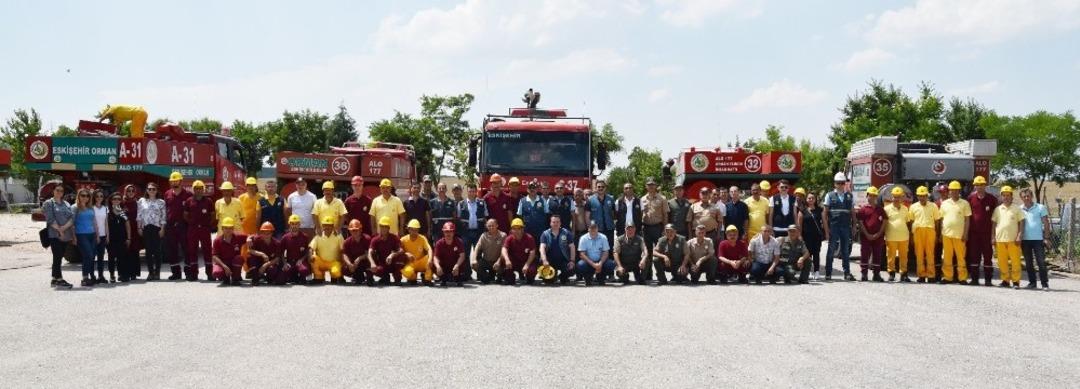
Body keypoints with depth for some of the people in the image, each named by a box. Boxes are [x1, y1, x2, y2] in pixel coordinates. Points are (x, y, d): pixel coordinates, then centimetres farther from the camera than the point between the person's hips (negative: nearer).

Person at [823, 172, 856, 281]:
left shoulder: (850, 196, 9)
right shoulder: (830, 196, 2)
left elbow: (853, 212, 11)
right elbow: (824, 213, 1)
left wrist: (854, 226, 2)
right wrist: (827, 229, -6)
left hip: (846, 227, 2)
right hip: (833, 227, -2)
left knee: (846, 251, 7)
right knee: (831, 250, 0)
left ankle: (847, 273, 13)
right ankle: (828, 274, 6)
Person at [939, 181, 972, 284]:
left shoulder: (964, 203, 2)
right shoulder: (944, 203, 12)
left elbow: (967, 220, 0)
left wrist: (965, 234, -7)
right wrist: (941, 233, 8)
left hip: (959, 235, -3)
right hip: (946, 234, 3)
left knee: (961, 257, -3)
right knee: (946, 257, 4)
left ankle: (962, 278, 0)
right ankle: (947, 277, 8)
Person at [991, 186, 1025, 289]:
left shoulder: (1017, 208, 4)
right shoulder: (998, 209, 13)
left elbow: (1021, 223, 1)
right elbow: (994, 223, 14)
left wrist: (1019, 236, -9)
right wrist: (993, 237, 7)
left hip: (1013, 239, -3)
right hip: (1000, 239, 3)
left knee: (1015, 261, -4)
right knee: (1002, 261, 6)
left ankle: (1016, 281, 0)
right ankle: (1005, 280, 15)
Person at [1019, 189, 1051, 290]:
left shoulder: (1040, 208, 0)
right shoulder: (1019, 209, 6)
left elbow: (1046, 223, 0)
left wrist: (1046, 238, -7)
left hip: (1038, 239, -3)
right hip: (1025, 240, 3)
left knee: (1041, 262, -4)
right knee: (1028, 263, 8)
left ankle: (1045, 283, -1)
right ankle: (1032, 282, 16)